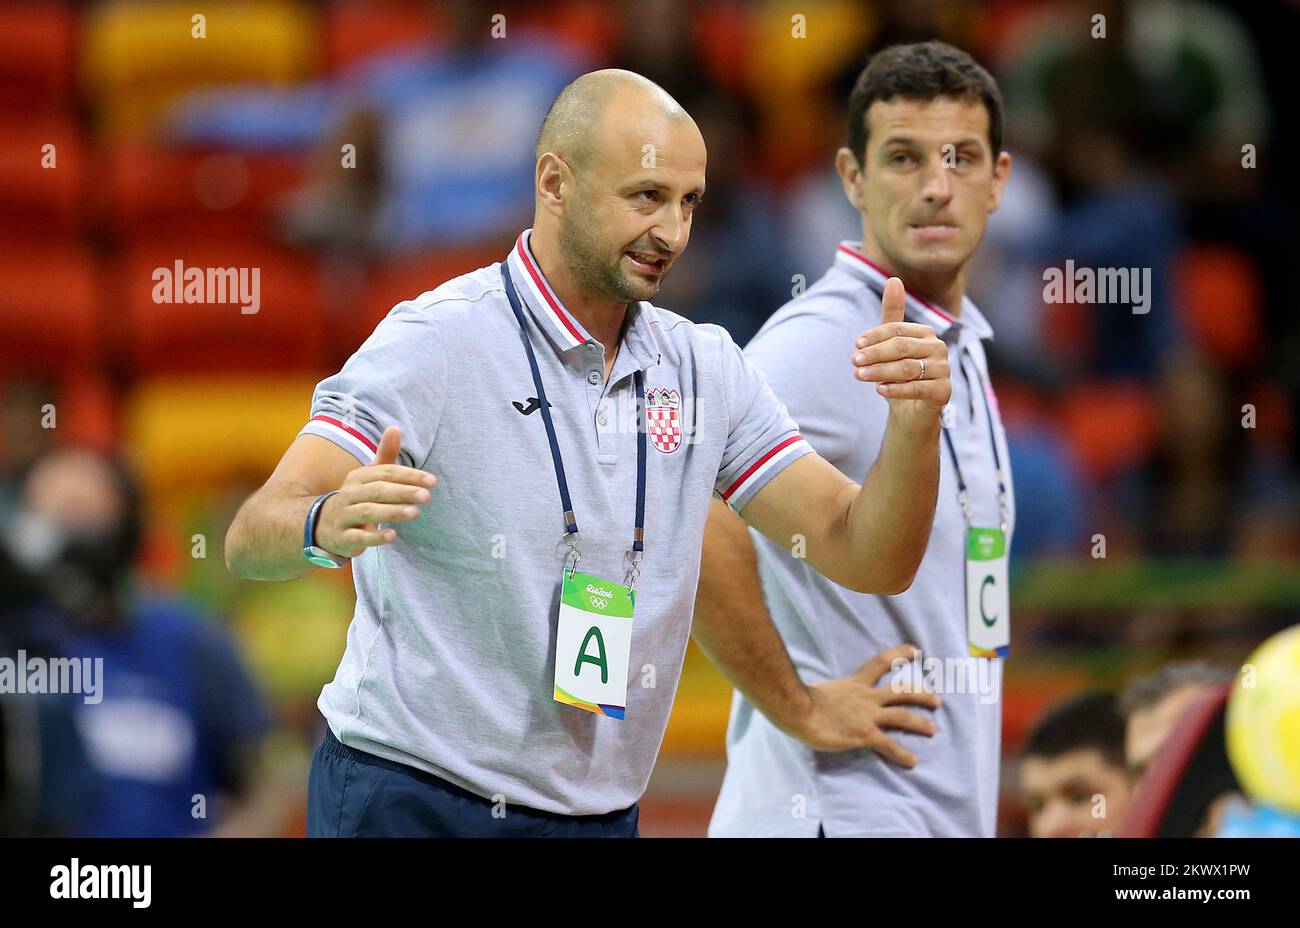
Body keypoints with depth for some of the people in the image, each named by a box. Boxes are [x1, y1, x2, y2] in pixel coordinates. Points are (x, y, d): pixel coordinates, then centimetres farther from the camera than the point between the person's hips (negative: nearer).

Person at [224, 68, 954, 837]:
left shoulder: (704, 367, 4)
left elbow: (866, 556, 2)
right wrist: (326, 527, -43)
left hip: (599, 808, 5)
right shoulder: (438, 339, -13)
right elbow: (251, 539, -20)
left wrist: (914, 426, -17)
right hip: (410, 797, -5)